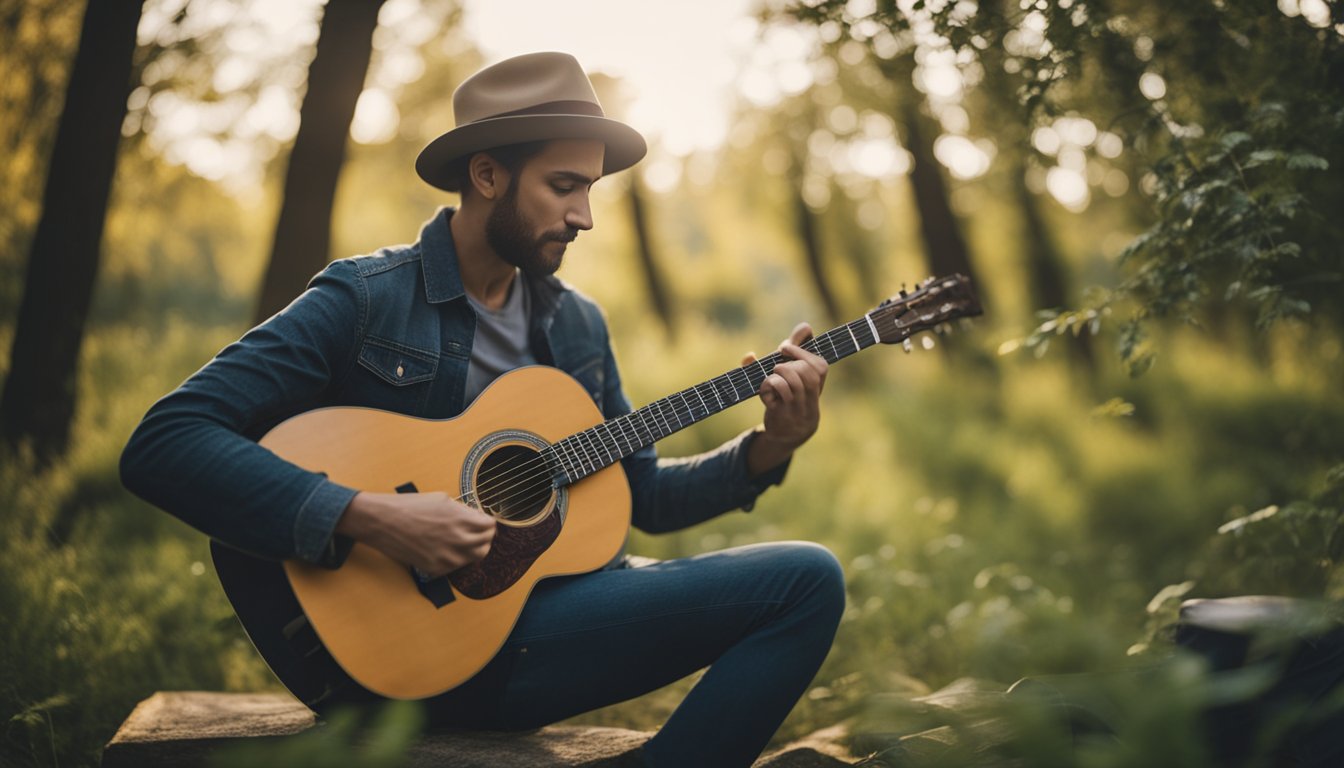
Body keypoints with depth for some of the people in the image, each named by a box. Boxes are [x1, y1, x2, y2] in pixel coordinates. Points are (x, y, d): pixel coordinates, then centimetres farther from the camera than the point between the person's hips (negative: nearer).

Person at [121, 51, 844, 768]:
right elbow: (161, 445, -16)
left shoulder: (577, 323, 13)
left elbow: (643, 495, 19)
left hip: (554, 596, 7)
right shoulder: (364, 299, -7)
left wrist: (768, 449, 2)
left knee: (809, 577, -13)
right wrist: (370, 516, -25)